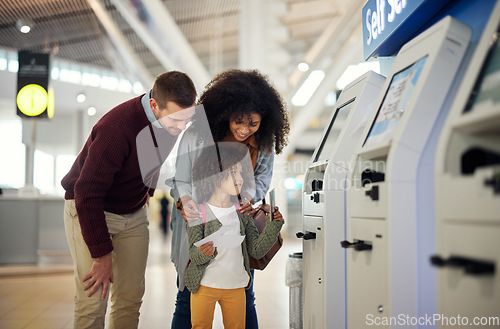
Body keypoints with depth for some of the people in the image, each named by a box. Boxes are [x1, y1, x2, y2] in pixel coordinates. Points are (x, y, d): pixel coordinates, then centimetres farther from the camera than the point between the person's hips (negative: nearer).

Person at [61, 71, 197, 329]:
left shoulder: (175, 121, -11)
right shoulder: (116, 128, -33)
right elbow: (87, 194, -29)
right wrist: (102, 255, -25)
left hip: (134, 212, 6)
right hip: (89, 209, -5)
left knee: (130, 298, 4)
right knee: (92, 300, -10)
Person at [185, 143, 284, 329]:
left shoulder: (242, 213, 4)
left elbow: (257, 250, 1)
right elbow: (194, 256, -14)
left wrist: (273, 226, -10)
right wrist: (203, 253, -36)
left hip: (236, 286, 4)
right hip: (204, 285, -4)